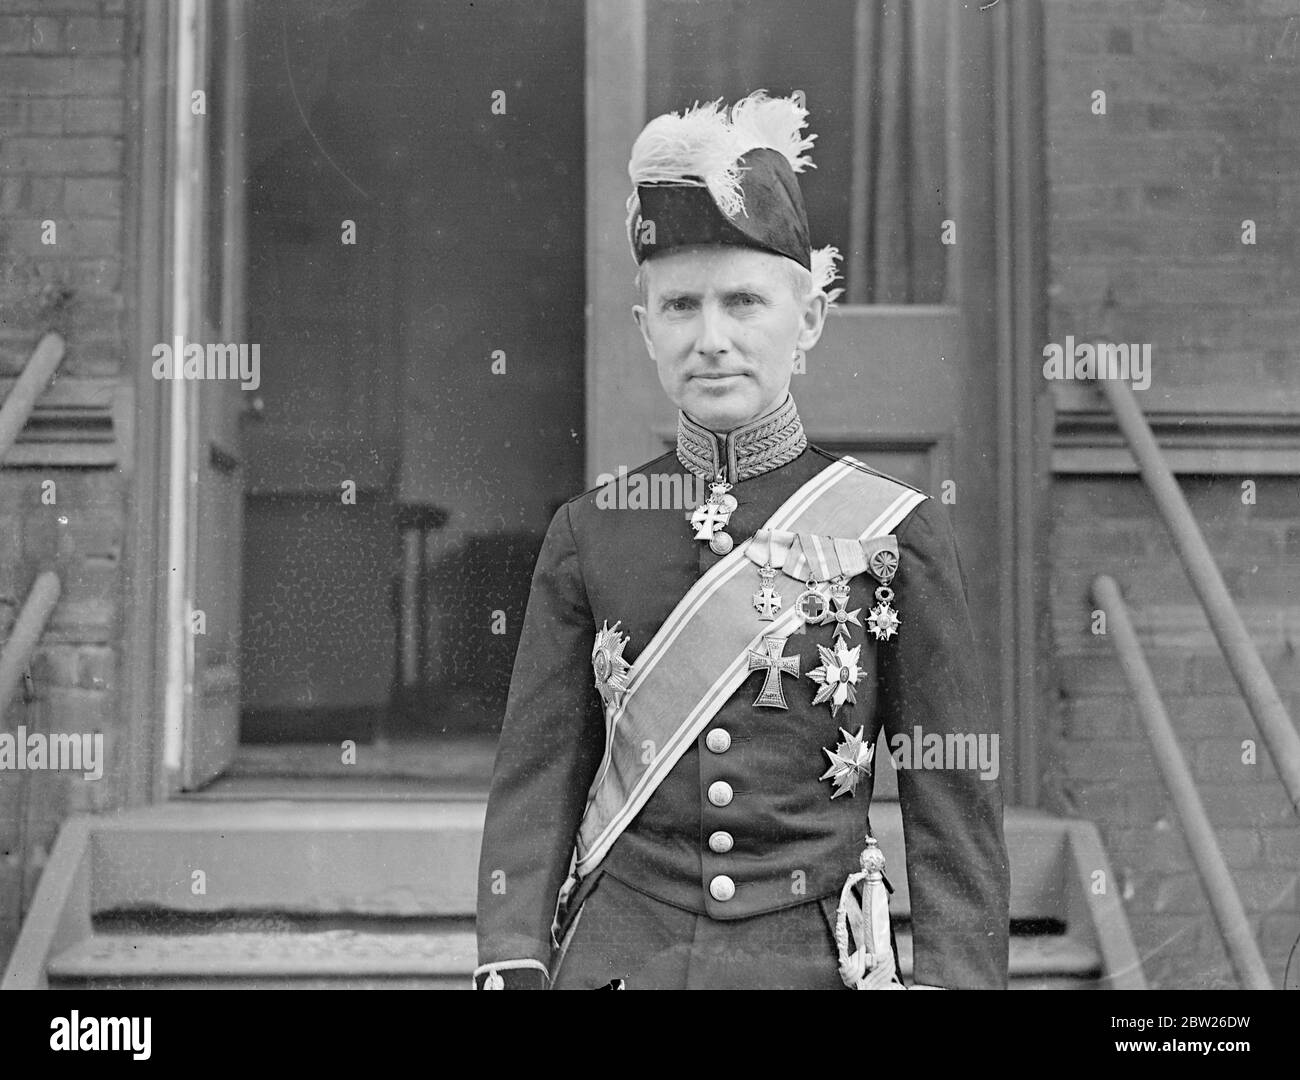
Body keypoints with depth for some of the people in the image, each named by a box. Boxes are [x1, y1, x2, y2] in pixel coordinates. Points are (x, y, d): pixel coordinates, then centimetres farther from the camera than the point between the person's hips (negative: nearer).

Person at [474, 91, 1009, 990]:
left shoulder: (893, 532, -4)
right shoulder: (589, 534, 1)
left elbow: (957, 807, -3)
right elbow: (536, 781, 1)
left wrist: (956, 975, -9)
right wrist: (513, 966, -7)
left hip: (812, 957, -1)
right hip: (614, 956, 1)